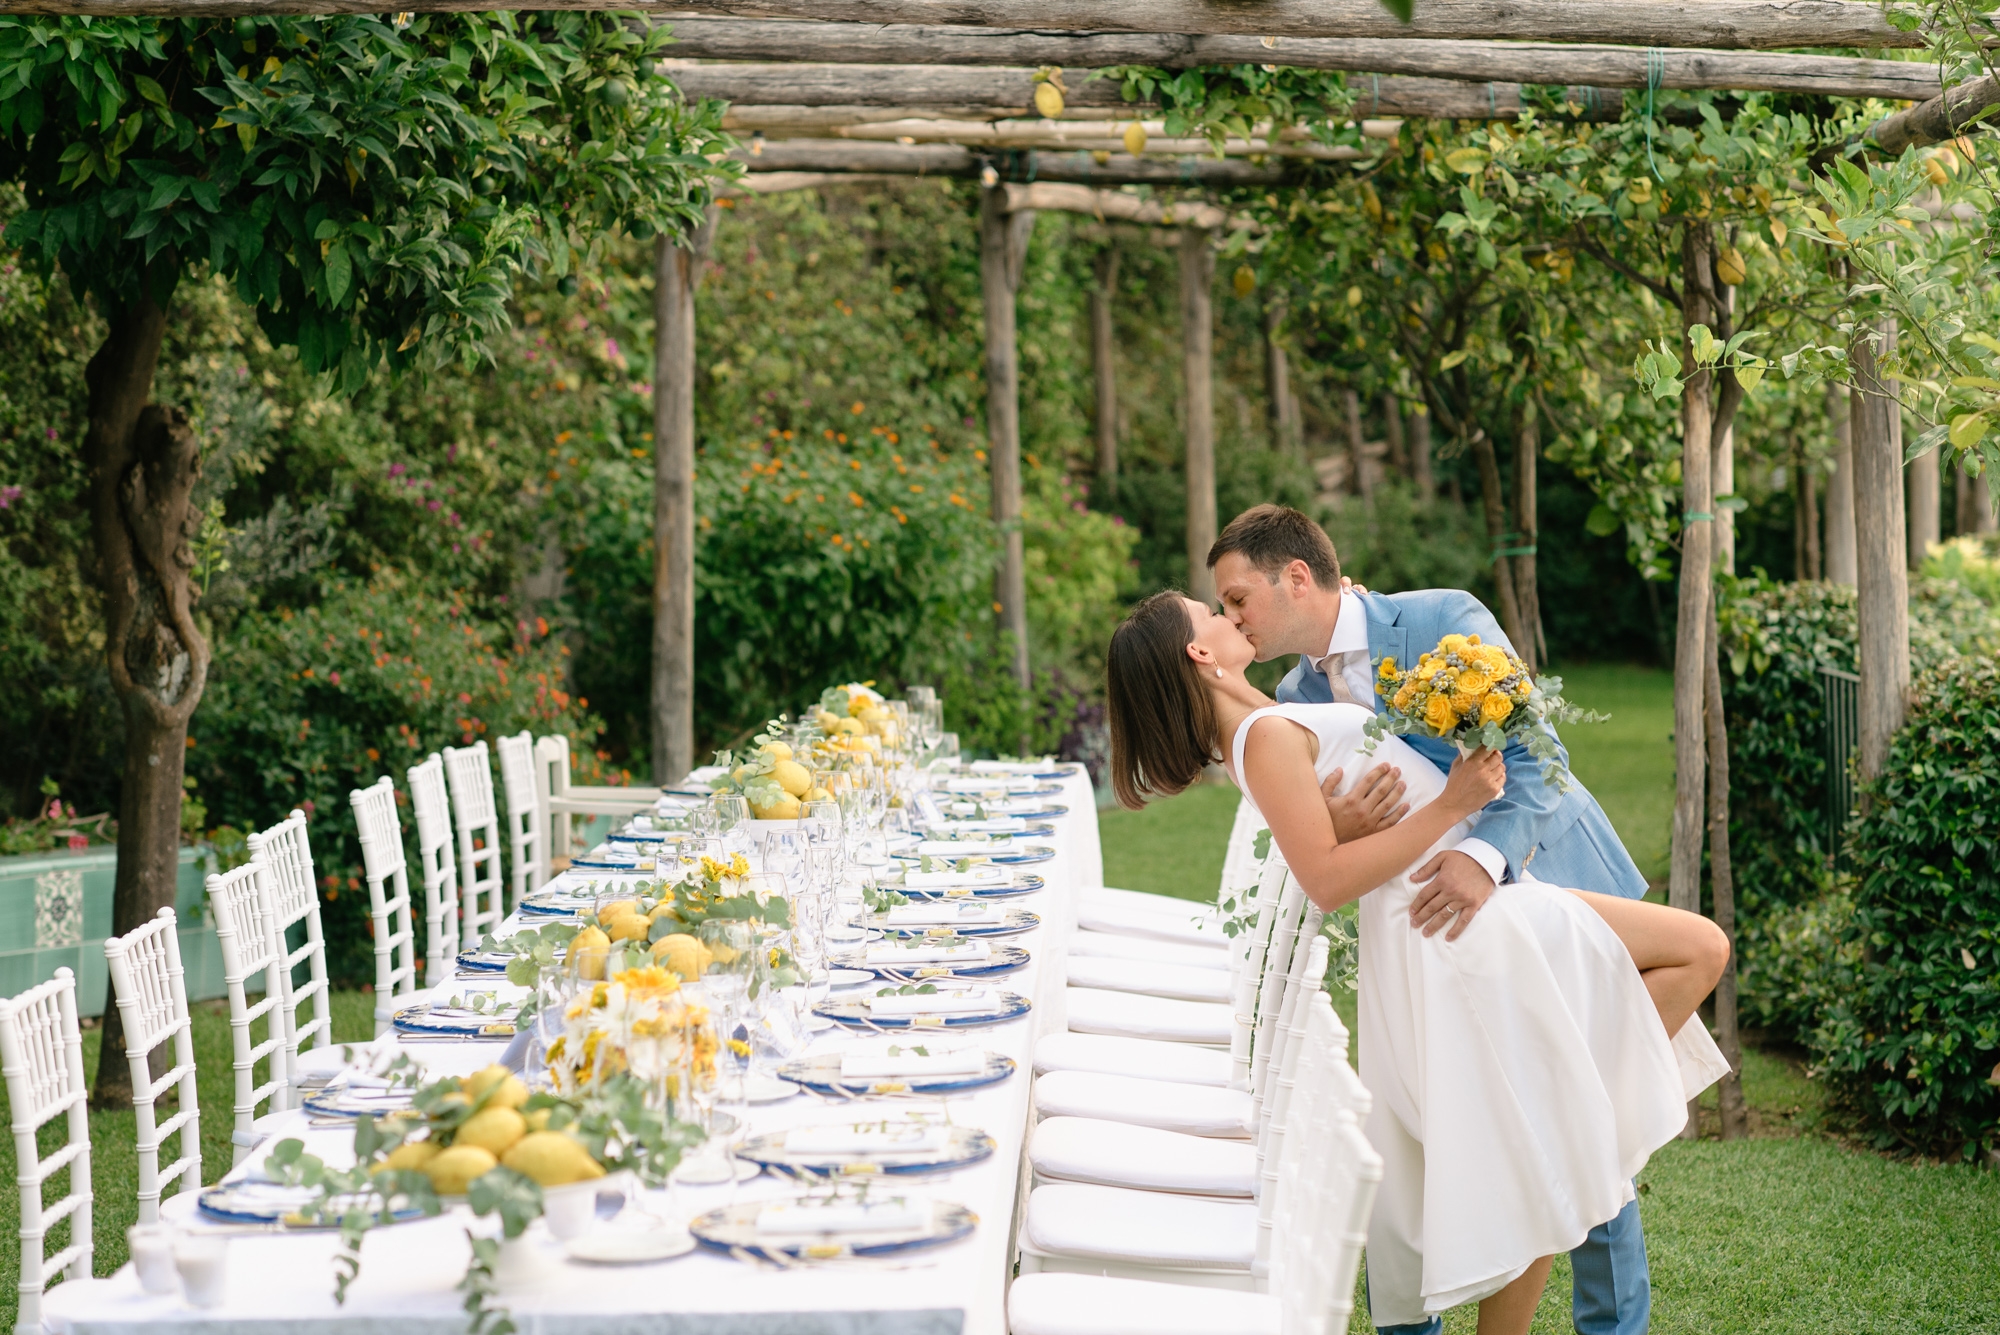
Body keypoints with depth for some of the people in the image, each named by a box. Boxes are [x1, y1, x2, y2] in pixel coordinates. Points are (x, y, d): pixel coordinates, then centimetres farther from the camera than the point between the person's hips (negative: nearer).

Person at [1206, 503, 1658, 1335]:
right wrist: (1338, 828, -28)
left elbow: (1534, 753, -23)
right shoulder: (1297, 703, 1)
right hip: (1450, 926, 5)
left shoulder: (1446, 621, -14)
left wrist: (1484, 855, -42)